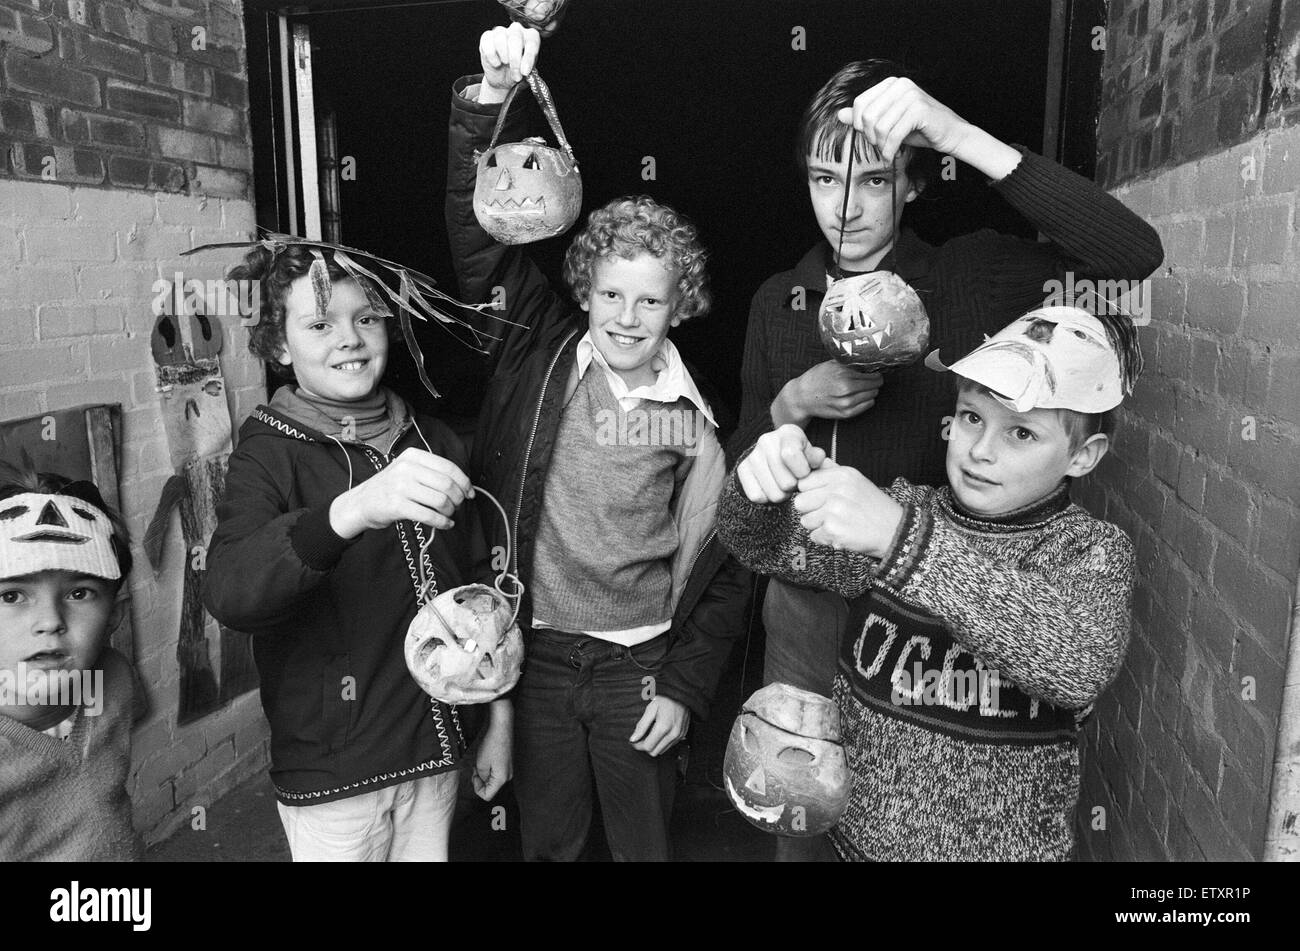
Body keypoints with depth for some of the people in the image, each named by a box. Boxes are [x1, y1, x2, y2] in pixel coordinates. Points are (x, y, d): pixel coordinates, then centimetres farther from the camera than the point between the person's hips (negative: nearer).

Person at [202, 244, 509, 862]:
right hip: (331, 775, -4)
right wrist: (351, 509, -47)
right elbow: (228, 595, -30)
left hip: (437, 751, 4)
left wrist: (499, 720, 9)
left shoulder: (434, 444, 2)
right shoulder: (269, 453, -11)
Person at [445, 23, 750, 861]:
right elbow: (482, 231, -12)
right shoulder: (540, 352, -6)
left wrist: (685, 687, -4)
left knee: (645, 843, 18)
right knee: (547, 841, 21)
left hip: (639, 665, -1)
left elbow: (725, 563, -2)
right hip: (537, 651, 1)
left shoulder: (697, 415, -7)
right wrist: (490, 101, -25)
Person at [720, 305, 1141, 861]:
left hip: (1005, 846, -2)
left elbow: (1084, 665, -34)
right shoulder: (902, 510, -5)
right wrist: (762, 482, -31)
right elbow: (762, 545, -8)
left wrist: (903, 539, -43)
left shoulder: (1092, 550, -13)